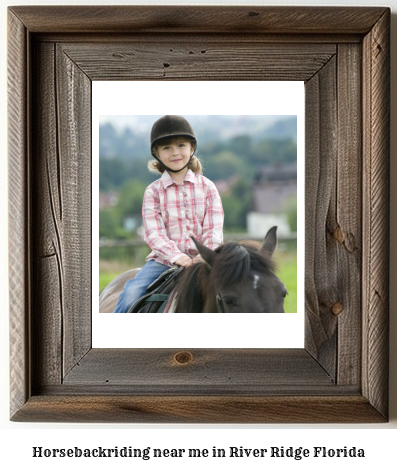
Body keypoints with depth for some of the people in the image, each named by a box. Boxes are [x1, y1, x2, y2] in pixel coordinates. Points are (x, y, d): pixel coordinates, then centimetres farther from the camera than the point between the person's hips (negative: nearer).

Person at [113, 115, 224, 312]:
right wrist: (176, 256, -24)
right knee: (131, 293, -24)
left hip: (201, 260, 1)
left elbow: (213, 229, 0)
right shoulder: (153, 191, 4)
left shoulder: (207, 187, 7)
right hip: (164, 260, -1)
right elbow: (154, 233, -7)